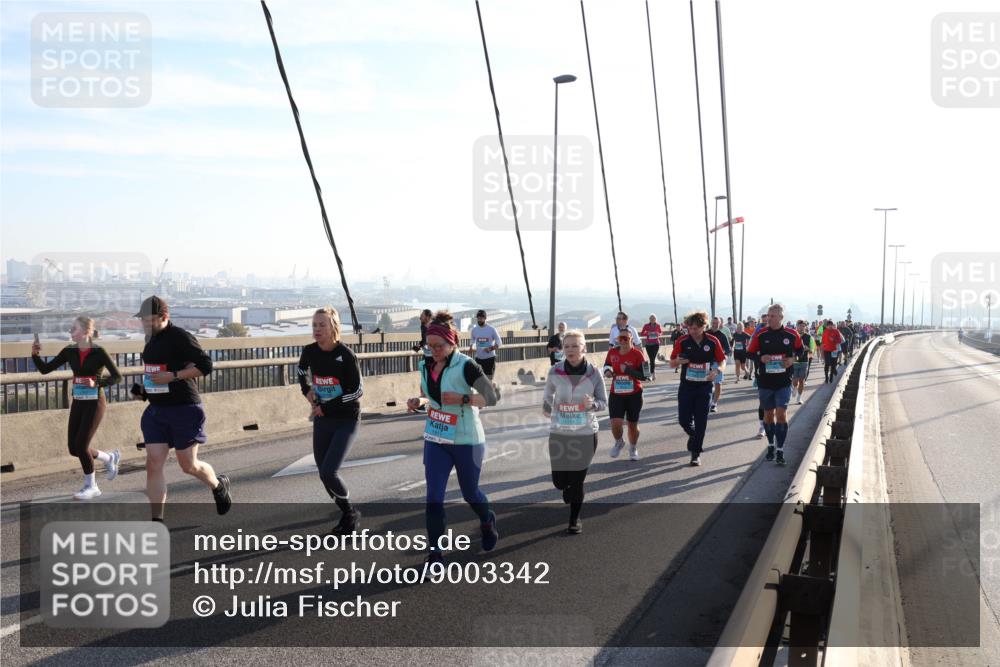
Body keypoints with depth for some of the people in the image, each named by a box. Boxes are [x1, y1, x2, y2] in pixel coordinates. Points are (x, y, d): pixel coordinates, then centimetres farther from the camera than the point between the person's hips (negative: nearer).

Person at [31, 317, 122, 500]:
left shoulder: (98, 352, -12)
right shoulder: (69, 351, 2)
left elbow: (117, 377, -11)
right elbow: (45, 369, 4)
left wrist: (96, 383, -25)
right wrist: (35, 354, -13)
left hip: (95, 403, -6)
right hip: (77, 403, 6)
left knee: (81, 445, -8)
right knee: (74, 448, 4)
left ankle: (90, 486, 11)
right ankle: (110, 458, 30)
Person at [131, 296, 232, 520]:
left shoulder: (180, 337, -13)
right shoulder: (151, 339, 12)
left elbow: (205, 365, -18)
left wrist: (173, 376, -23)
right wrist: (143, 388, 11)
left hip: (185, 409, -7)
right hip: (156, 409, 7)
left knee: (189, 465, 4)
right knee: (153, 464, -2)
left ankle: (220, 486, 34)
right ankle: (157, 519, 3)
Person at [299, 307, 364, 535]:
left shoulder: (345, 355, -18)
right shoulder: (310, 352, -3)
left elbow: (357, 391, -14)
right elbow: (302, 372, 21)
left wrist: (326, 408, -13)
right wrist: (308, 392, 4)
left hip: (347, 419, -6)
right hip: (322, 418, 6)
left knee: (328, 472, -15)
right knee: (324, 474, 8)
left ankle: (350, 512, 11)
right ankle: (347, 516, 29)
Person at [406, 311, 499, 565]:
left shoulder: (466, 366, -17)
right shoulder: (426, 366, 2)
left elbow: (491, 397, -18)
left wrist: (462, 399, -31)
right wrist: (418, 401, -4)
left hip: (467, 441, -4)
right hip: (435, 441, 4)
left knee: (470, 492, 16)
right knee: (434, 497, -5)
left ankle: (488, 522, 48)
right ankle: (435, 553, 5)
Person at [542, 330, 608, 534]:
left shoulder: (594, 374, -9)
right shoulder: (555, 372, -6)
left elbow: (604, 403, -1)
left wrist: (592, 404, -19)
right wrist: (546, 407, 5)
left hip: (586, 433, -1)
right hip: (559, 433, 1)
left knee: (577, 481, 4)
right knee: (559, 481, 5)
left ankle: (575, 519, 27)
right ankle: (568, 489, 43)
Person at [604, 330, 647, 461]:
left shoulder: (637, 354, -12)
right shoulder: (612, 352, -2)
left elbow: (644, 375, -14)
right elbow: (607, 364, 19)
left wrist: (628, 370, -24)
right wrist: (607, 370, -3)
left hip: (634, 395, -1)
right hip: (616, 395, 1)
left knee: (633, 424, 12)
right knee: (615, 423, -13)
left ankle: (633, 448, 40)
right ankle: (618, 442, 20)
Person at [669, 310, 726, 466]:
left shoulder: (713, 341, -8)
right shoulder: (682, 341, -6)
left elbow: (722, 361, 1)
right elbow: (672, 363, 2)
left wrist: (717, 371, -20)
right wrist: (678, 361, -21)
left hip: (704, 386, -1)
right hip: (686, 385, 1)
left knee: (701, 421, 0)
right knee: (684, 419, 1)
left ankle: (696, 453, 13)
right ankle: (694, 436, 35)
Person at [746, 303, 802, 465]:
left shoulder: (792, 334, -4)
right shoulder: (760, 334, -4)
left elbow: (800, 350, 12)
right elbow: (750, 353, 3)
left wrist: (793, 359, -7)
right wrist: (761, 358, -16)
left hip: (784, 382, -1)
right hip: (765, 381, 1)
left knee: (781, 413, -8)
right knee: (768, 414, 12)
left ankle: (780, 451, -1)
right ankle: (771, 445, 31)